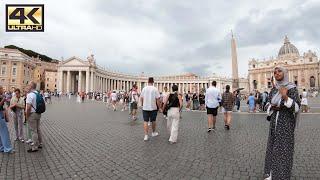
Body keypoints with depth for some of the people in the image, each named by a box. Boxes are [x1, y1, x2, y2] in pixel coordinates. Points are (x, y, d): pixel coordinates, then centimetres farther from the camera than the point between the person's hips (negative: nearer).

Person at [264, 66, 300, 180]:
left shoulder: (292, 88, -9)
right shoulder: (274, 90, 8)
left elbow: (296, 108, -16)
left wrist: (285, 97, -30)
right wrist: (272, 107, -8)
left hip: (286, 121, -6)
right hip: (275, 121, 6)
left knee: (284, 148, 0)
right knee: (273, 146, 11)